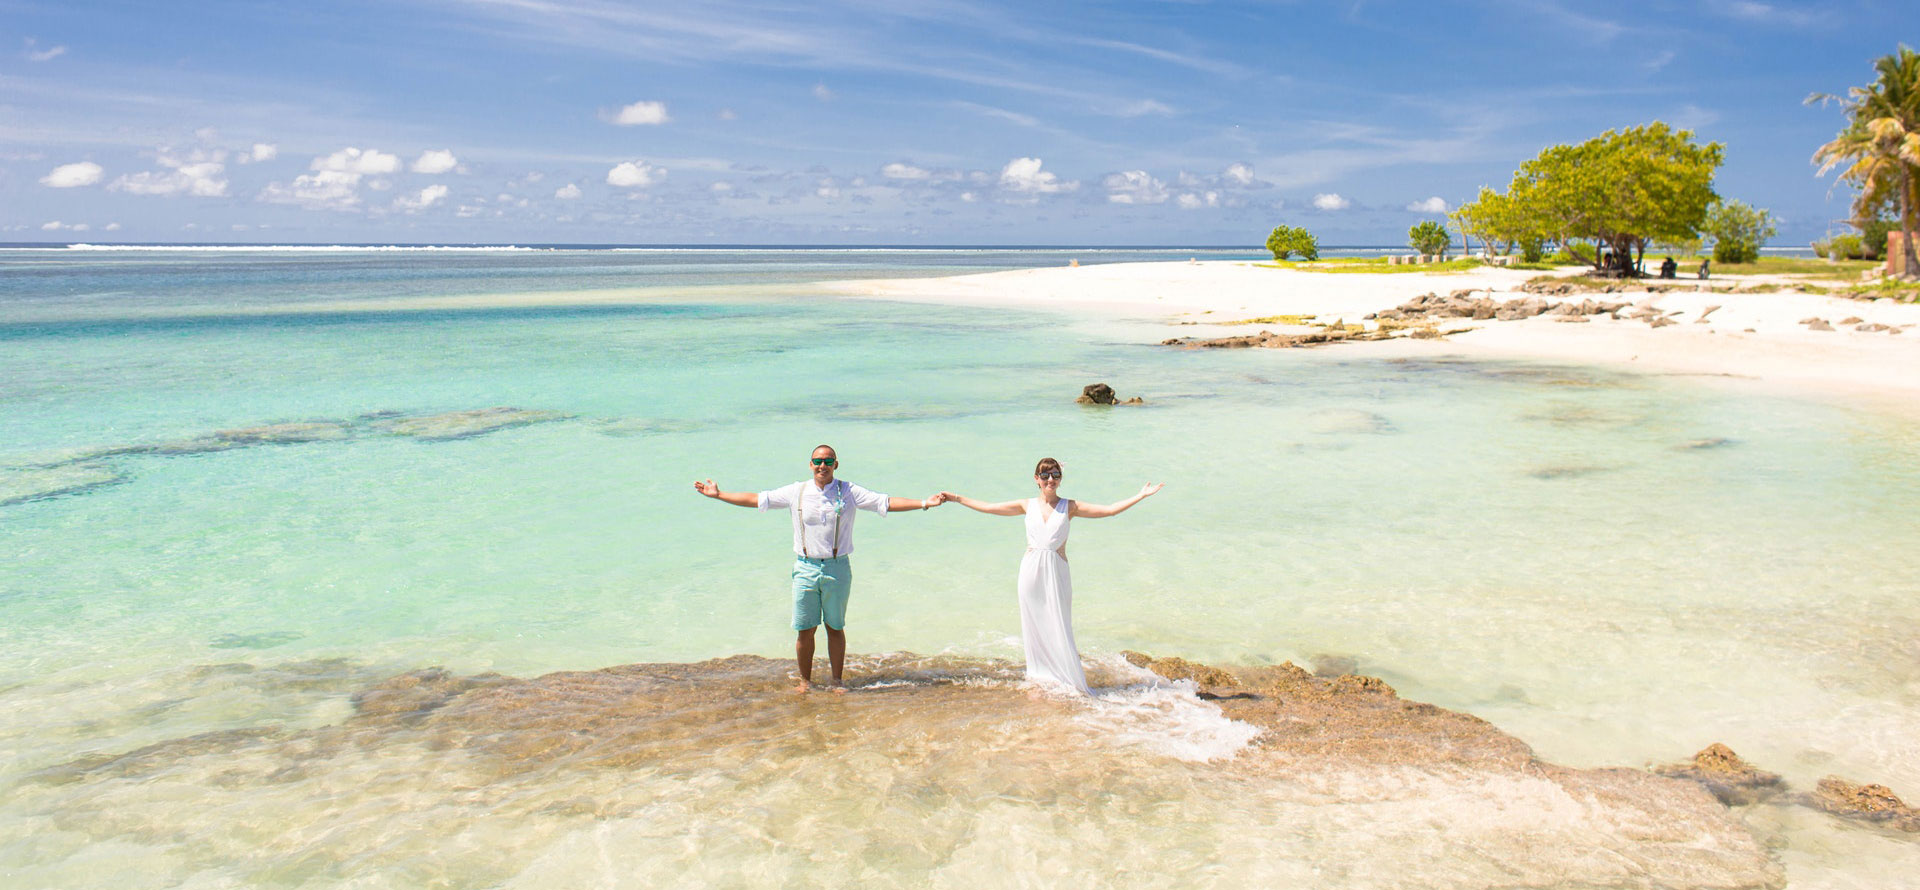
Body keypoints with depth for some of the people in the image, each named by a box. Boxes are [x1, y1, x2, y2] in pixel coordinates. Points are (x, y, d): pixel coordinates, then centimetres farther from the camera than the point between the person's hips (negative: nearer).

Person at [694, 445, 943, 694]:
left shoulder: (849, 492, 1)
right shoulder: (796, 492, 4)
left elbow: (887, 503, -2)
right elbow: (754, 499, 8)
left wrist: (925, 503, -11)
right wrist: (718, 494, 5)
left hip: (837, 568, -1)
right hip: (806, 568, 1)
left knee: (835, 628, 8)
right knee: (805, 630, 3)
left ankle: (838, 680, 21)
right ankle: (805, 681, 19)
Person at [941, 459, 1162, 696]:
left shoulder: (1069, 507, 3)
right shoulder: (1028, 506, 7)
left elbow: (1110, 510, 1)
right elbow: (986, 507, 13)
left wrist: (1141, 496, -4)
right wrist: (956, 498, 15)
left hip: (1057, 572, -2)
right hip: (1031, 570, 2)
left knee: (1058, 627, -3)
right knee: (1034, 626, 7)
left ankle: (1069, 682, 7)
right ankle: (1040, 680, 20)